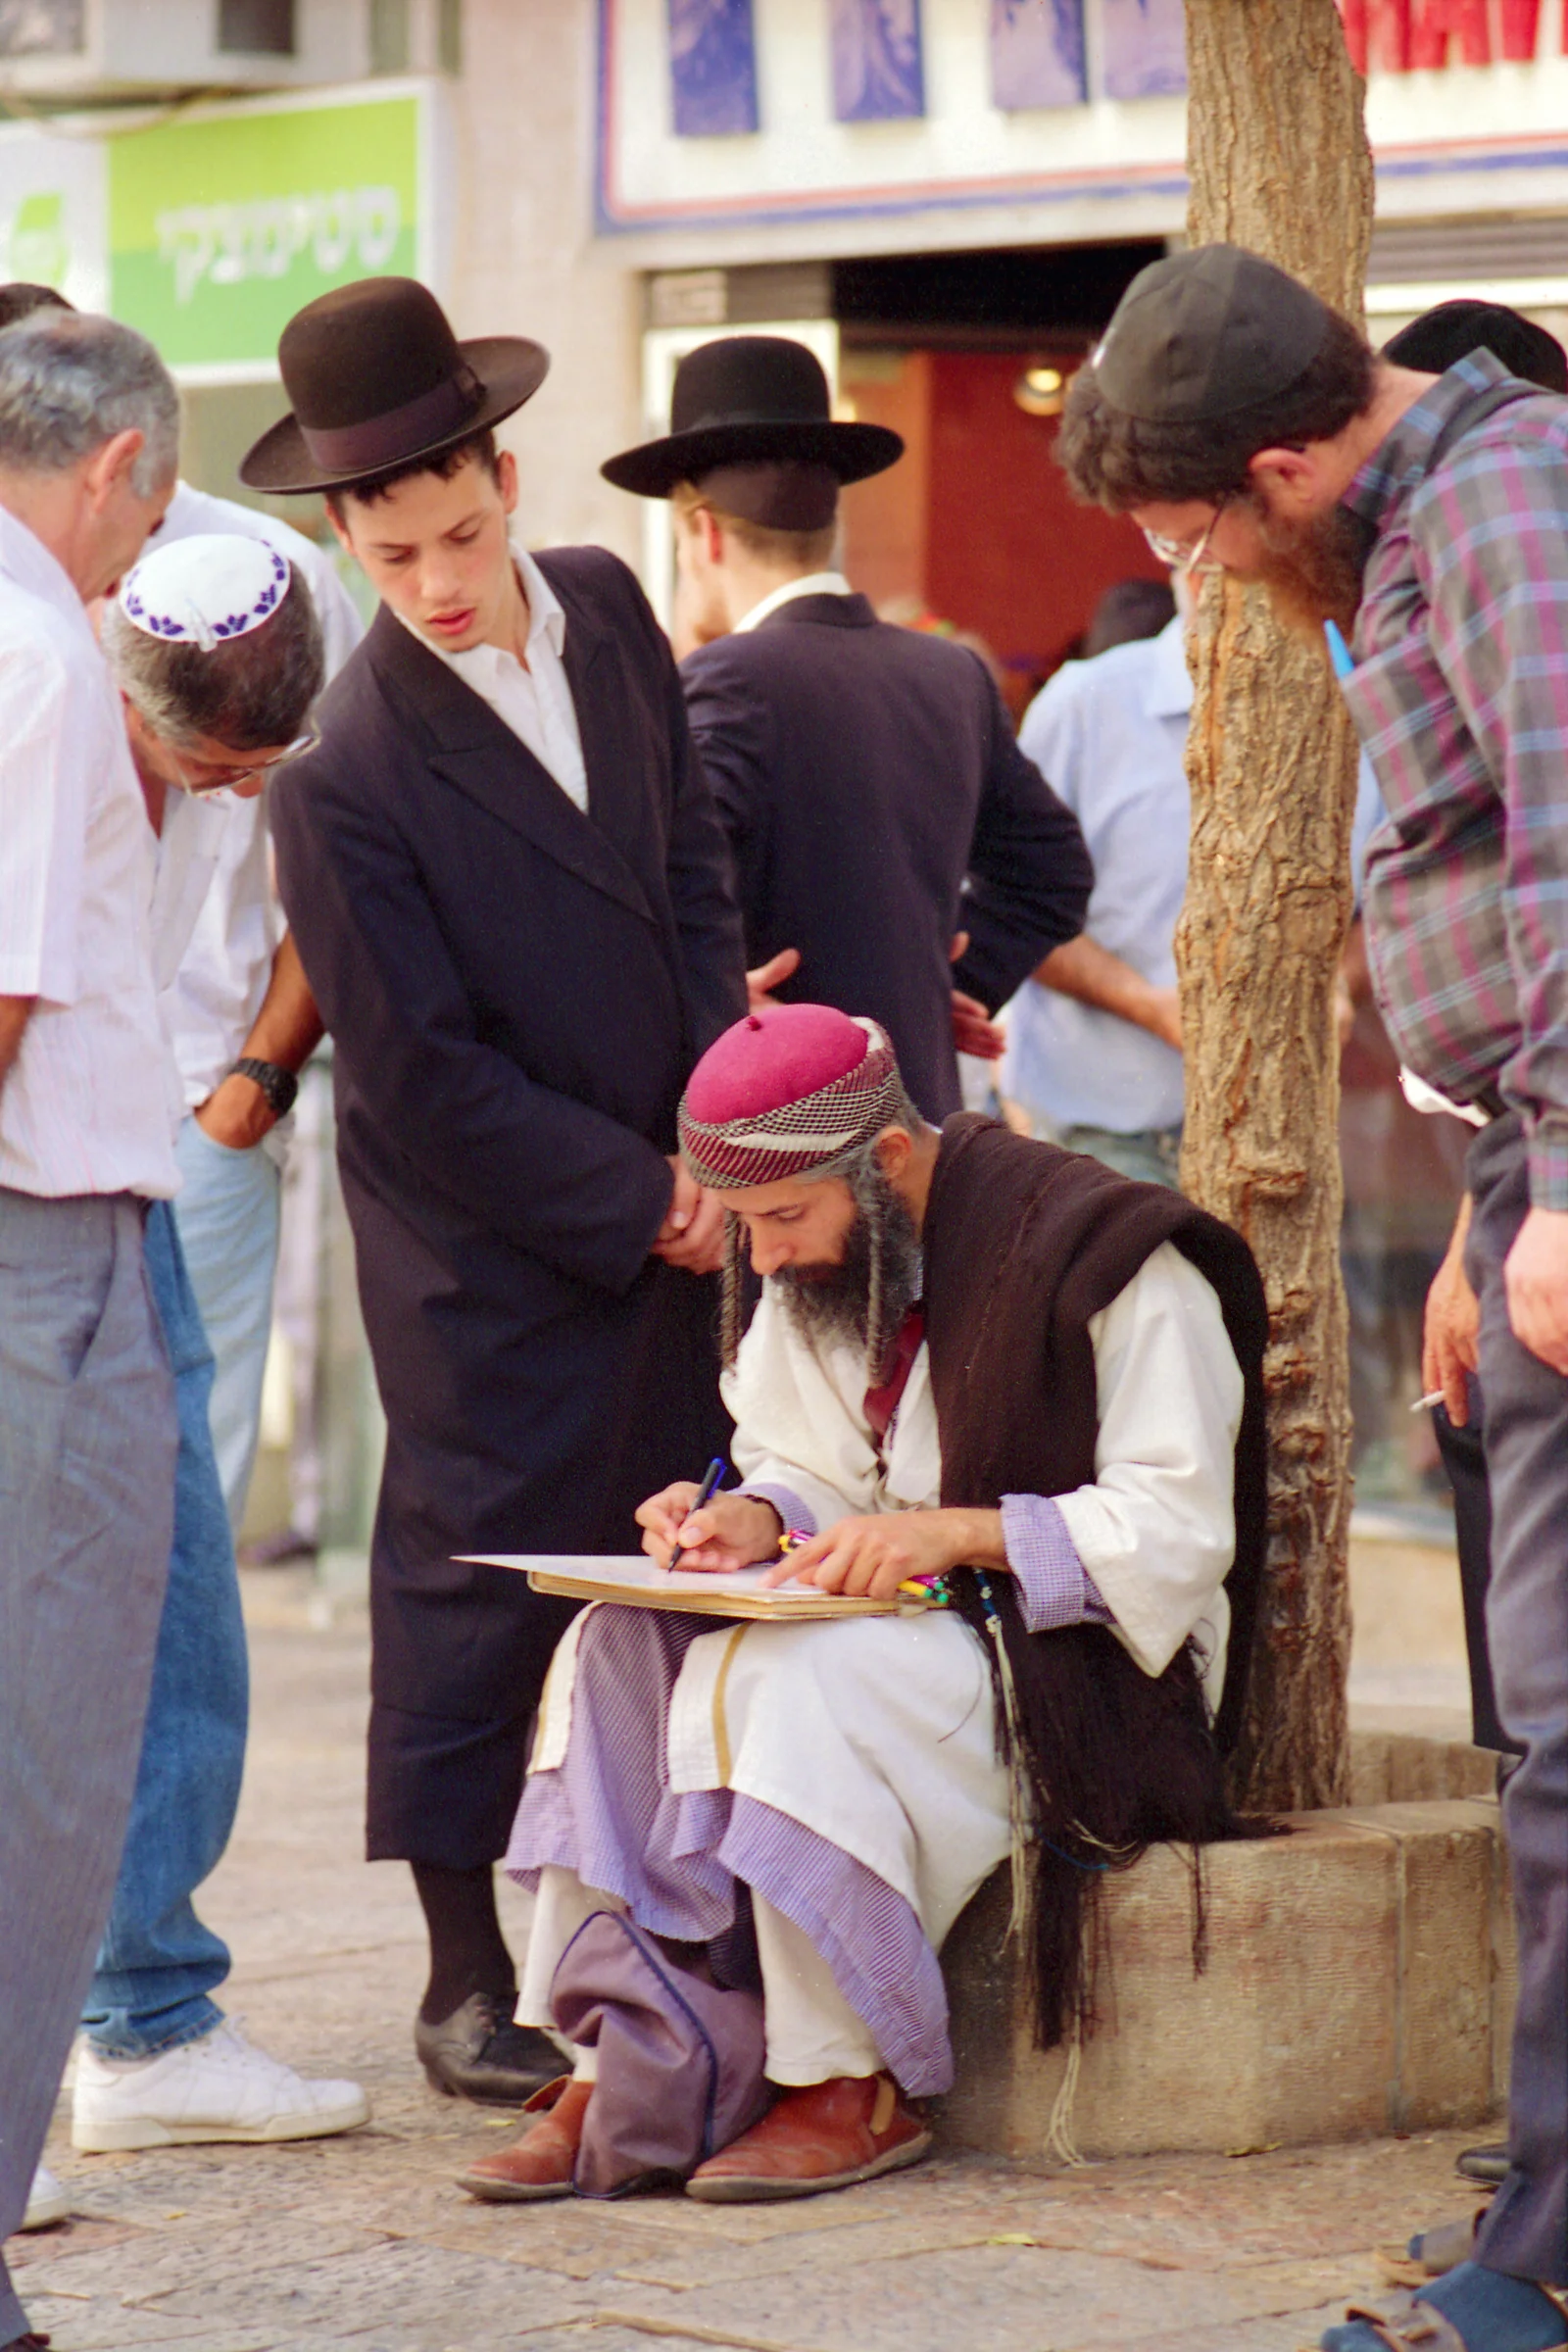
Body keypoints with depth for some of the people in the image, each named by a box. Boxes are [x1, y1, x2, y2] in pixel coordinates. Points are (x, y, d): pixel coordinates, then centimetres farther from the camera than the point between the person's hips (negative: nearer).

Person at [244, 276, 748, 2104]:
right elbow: (426, 1080, -16)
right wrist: (637, 1205, -13)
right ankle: (467, 1978, 12)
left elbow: (692, 882, 7)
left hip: (672, 1214, 6)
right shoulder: (345, 774, -19)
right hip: (494, 1252, -6)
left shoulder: (605, 609, 1)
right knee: (475, 1582, 1)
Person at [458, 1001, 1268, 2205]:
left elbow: (1178, 1528, -17)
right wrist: (757, 1518, -7)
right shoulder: (815, 1272, 9)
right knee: (621, 1650, -17)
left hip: (1079, 1658, -7)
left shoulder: (1104, 1258, -15)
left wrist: (958, 1533, -29)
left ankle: (856, 2091, -26)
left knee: (797, 1682, -34)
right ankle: (606, 2061, -21)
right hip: (909, 1620, 8)